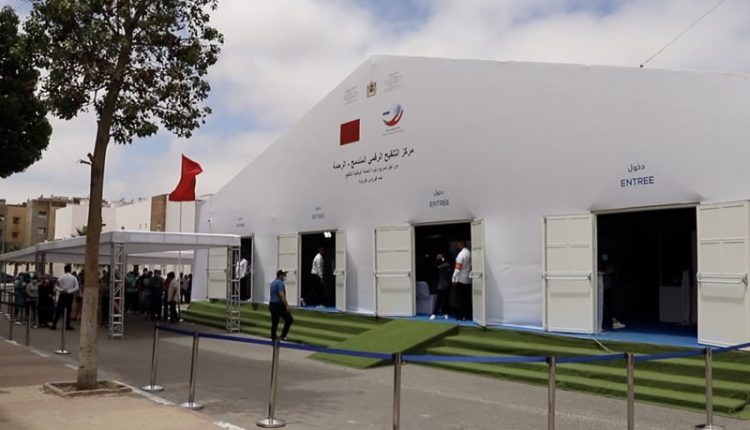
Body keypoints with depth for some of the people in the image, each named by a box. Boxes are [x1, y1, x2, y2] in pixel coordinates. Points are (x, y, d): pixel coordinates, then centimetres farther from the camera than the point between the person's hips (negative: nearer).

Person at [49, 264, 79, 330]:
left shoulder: (61, 277, -3)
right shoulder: (74, 278, -2)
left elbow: (56, 287, -7)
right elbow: (76, 288, -9)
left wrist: (62, 290, -10)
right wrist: (69, 291, -9)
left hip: (62, 295, 0)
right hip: (70, 296, 1)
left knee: (58, 310, 2)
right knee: (68, 310, 8)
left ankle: (54, 324, -2)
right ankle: (68, 325, 9)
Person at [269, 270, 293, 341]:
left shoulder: (273, 283, 17)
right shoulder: (280, 283, -12)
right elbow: (281, 295, -20)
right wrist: (286, 305, -18)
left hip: (272, 304, 9)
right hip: (279, 305, -9)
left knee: (274, 323, 9)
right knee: (289, 319, 1)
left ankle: (273, 338, 7)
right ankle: (283, 335, -2)